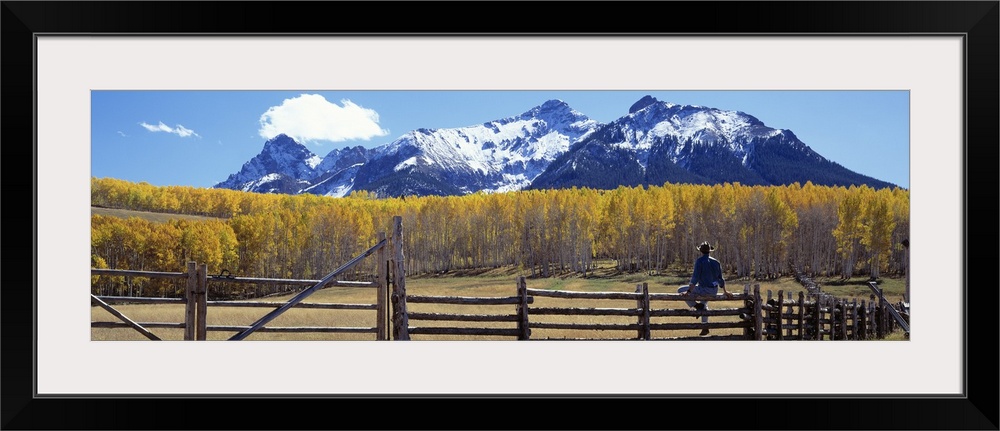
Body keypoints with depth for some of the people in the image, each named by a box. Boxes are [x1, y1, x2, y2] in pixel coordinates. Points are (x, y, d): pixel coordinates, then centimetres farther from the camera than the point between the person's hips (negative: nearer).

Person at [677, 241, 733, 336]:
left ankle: (697, 306, -2)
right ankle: (705, 328, 37)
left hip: (704, 289, -7)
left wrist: (689, 291, -18)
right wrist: (725, 292, 24)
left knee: (680, 290, 4)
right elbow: (720, 279, 13)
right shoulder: (716, 262, 7)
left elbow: (695, 278, -19)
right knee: (704, 303, 35)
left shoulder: (699, 261, -12)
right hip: (714, 291, 7)